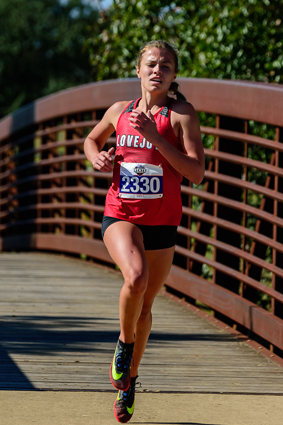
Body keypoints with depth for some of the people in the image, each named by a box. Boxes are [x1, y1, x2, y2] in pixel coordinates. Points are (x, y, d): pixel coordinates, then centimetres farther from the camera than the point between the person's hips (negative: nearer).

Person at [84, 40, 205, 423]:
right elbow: (92, 140, 25)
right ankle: (125, 343, -3)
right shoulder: (120, 111, 5)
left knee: (145, 306, 11)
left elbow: (196, 172, -14)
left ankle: (129, 380, 33)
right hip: (120, 215, 0)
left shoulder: (181, 114, -5)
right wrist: (97, 158, 1)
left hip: (162, 222, 0)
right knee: (136, 277, -30)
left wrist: (154, 137, -20)